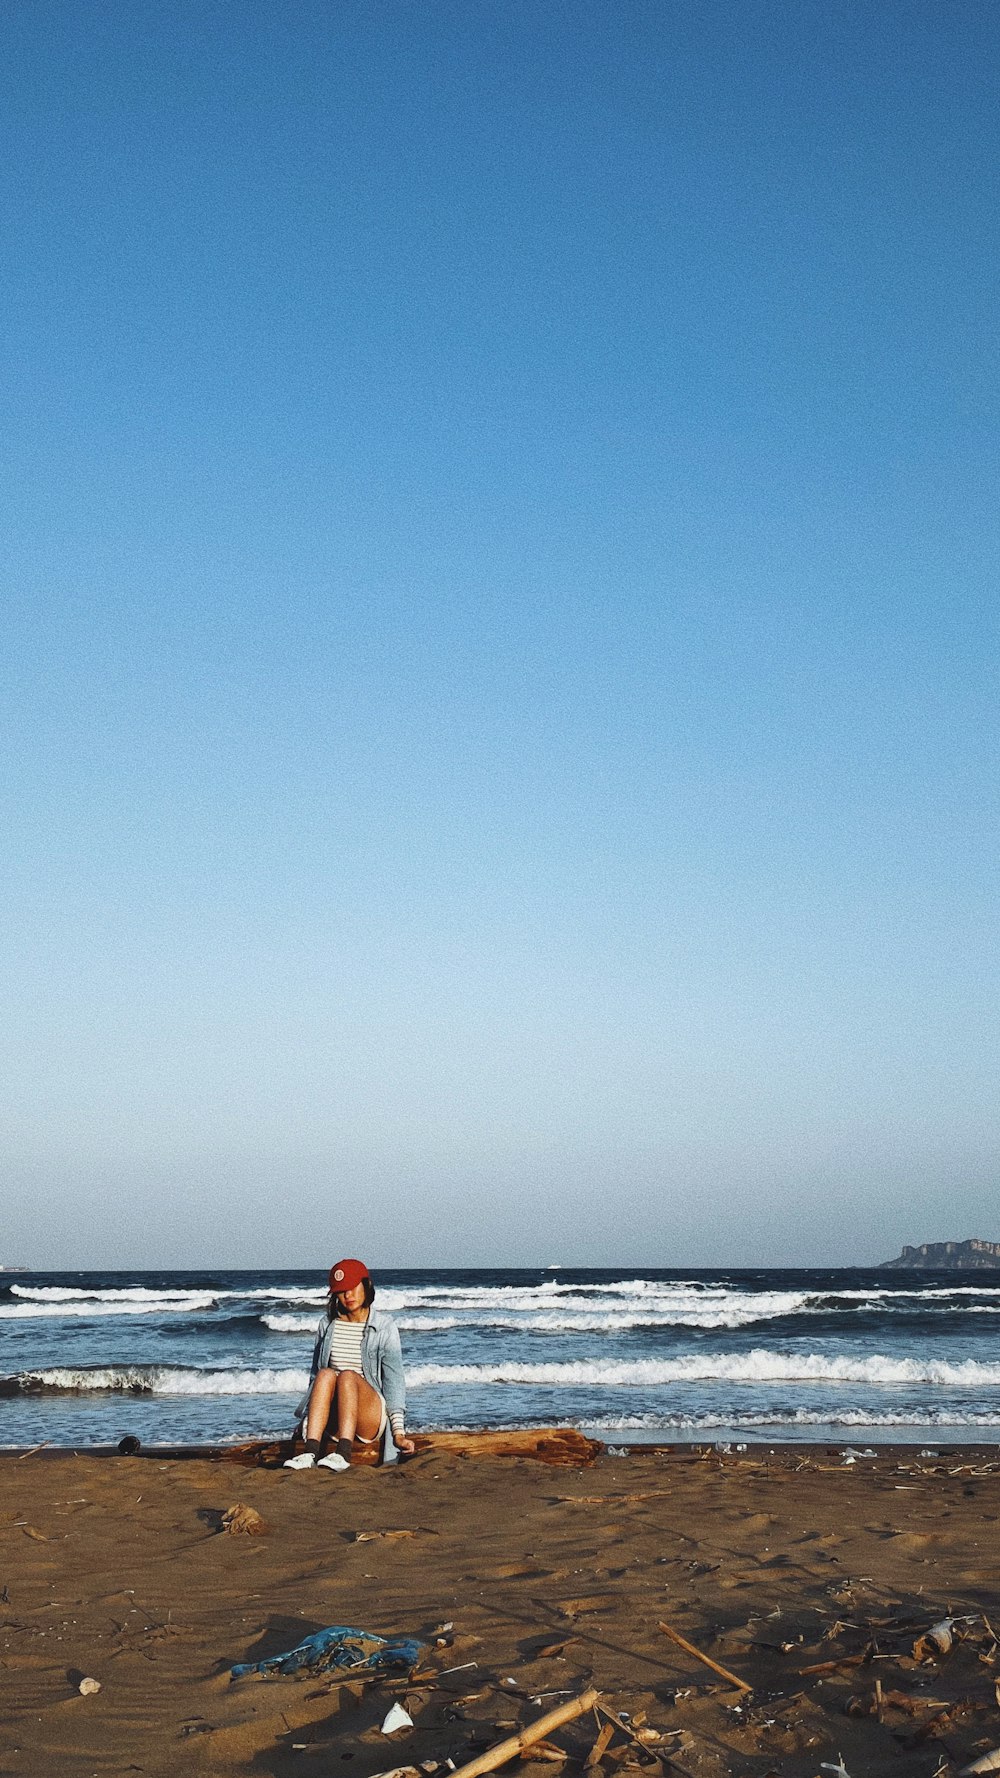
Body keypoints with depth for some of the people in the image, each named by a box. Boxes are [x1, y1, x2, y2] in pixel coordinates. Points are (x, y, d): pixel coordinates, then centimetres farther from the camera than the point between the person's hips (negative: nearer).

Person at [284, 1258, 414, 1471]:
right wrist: (307, 1420, 10)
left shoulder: (384, 1326, 0)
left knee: (348, 1376, -30)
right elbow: (315, 1373, 17)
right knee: (326, 1374, -27)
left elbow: (394, 1379, -6)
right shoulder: (327, 1324, 11)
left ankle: (343, 1453, -46)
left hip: (372, 1420, -3)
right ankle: (310, 1453, -44)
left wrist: (398, 1432, -15)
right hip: (334, 1425, 3)